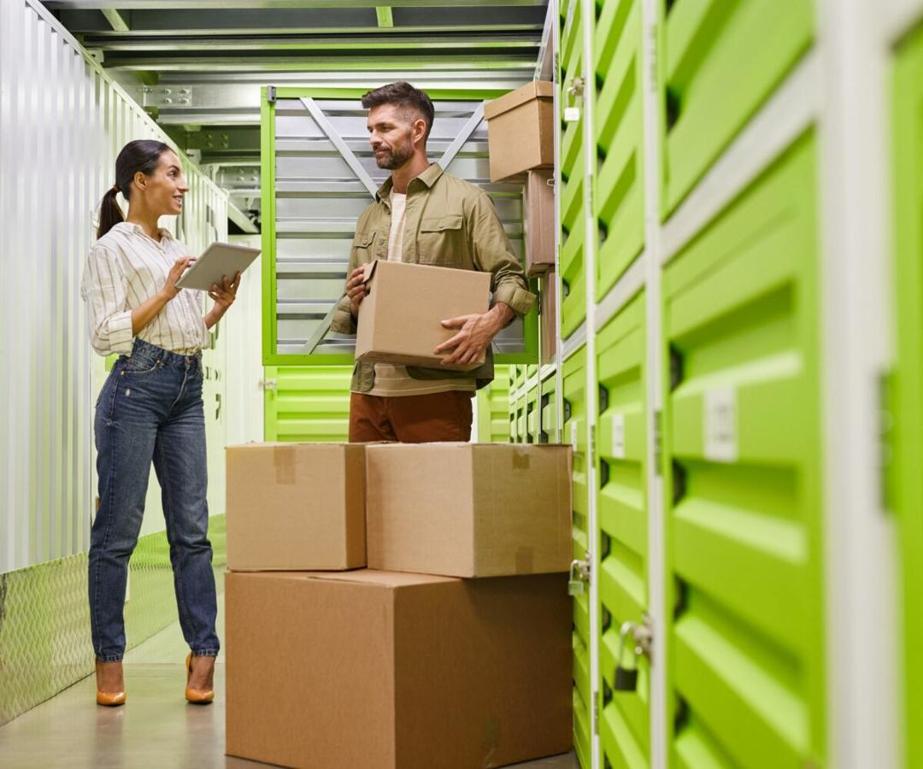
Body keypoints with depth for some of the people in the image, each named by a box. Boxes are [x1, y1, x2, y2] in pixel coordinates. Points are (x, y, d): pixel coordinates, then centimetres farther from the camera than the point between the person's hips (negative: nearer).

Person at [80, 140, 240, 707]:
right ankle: (110, 658, 6)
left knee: (192, 527, 3)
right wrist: (166, 293, -12)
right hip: (136, 387, -7)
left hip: (187, 390, 7)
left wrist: (221, 305, 7)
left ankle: (204, 651, 5)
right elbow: (106, 334, -9)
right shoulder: (113, 248, -1)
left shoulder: (180, 251, 20)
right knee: (119, 528, -2)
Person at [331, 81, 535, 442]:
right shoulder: (369, 217, 23)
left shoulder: (465, 200, 5)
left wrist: (491, 321, -22)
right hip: (368, 389, 5)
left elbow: (510, 278, -1)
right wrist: (353, 305, 1)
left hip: (435, 389, -5)